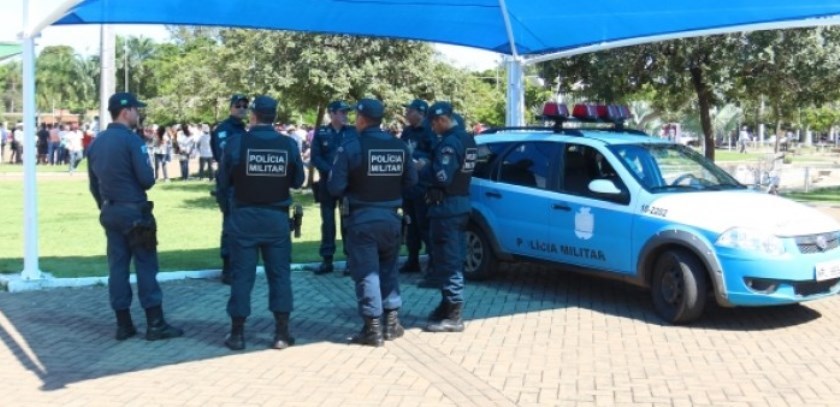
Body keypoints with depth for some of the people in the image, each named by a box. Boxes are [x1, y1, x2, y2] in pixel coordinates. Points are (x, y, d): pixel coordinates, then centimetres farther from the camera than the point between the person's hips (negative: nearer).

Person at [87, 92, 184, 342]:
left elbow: (93, 184, 15)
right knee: (145, 266, -2)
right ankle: (155, 324, 1)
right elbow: (147, 179, -16)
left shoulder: (96, 143, 10)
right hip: (134, 211, -7)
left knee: (117, 266, 8)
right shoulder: (131, 140, -13)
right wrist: (145, 183, 6)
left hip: (110, 212, 7)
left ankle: (123, 325, 12)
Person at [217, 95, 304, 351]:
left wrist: (228, 210, 13)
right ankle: (282, 333, 9)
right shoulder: (289, 145, -5)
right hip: (277, 217, 1)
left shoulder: (236, 142, -9)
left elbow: (224, 181, -2)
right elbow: (298, 181, 4)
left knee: (242, 274, 6)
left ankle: (237, 334, 11)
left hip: (244, 216, -1)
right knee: (280, 273, 8)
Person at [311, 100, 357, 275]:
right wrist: (331, 171, -16)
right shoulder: (321, 133, 3)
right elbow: (315, 158, -2)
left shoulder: (353, 132, 3)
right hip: (327, 182, 1)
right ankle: (327, 260, 12)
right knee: (327, 221, 5)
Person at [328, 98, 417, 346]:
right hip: (390, 217, 5)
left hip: (362, 218, -4)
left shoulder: (351, 147, -14)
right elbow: (411, 180, 6)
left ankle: (373, 328, 4)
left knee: (366, 272, 2)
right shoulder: (399, 147, 0)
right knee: (389, 269, 19)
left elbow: (335, 188, -14)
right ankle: (392, 322, 21)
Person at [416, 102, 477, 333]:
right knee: (454, 260, 16)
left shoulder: (450, 142, -18)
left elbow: (442, 177, -26)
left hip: (446, 207, -10)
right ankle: (449, 305, 26)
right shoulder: (466, 139, 14)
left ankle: (453, 317, -3)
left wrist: (423, 168, -10)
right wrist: (430, 166, 7)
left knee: (447, 262, -6)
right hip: (461, 204, 10)